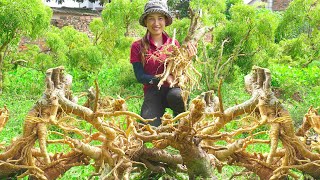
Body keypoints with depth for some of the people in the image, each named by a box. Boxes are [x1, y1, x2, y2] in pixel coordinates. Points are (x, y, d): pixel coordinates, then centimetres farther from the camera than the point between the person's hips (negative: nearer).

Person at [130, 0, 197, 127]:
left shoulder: (174, 44, 6)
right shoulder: (138, 47, 2)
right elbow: (140, 77, -4)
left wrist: (188, 58, -15)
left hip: (173, 88, 2)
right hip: (152, 92, -1)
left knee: (176, 96, -37)